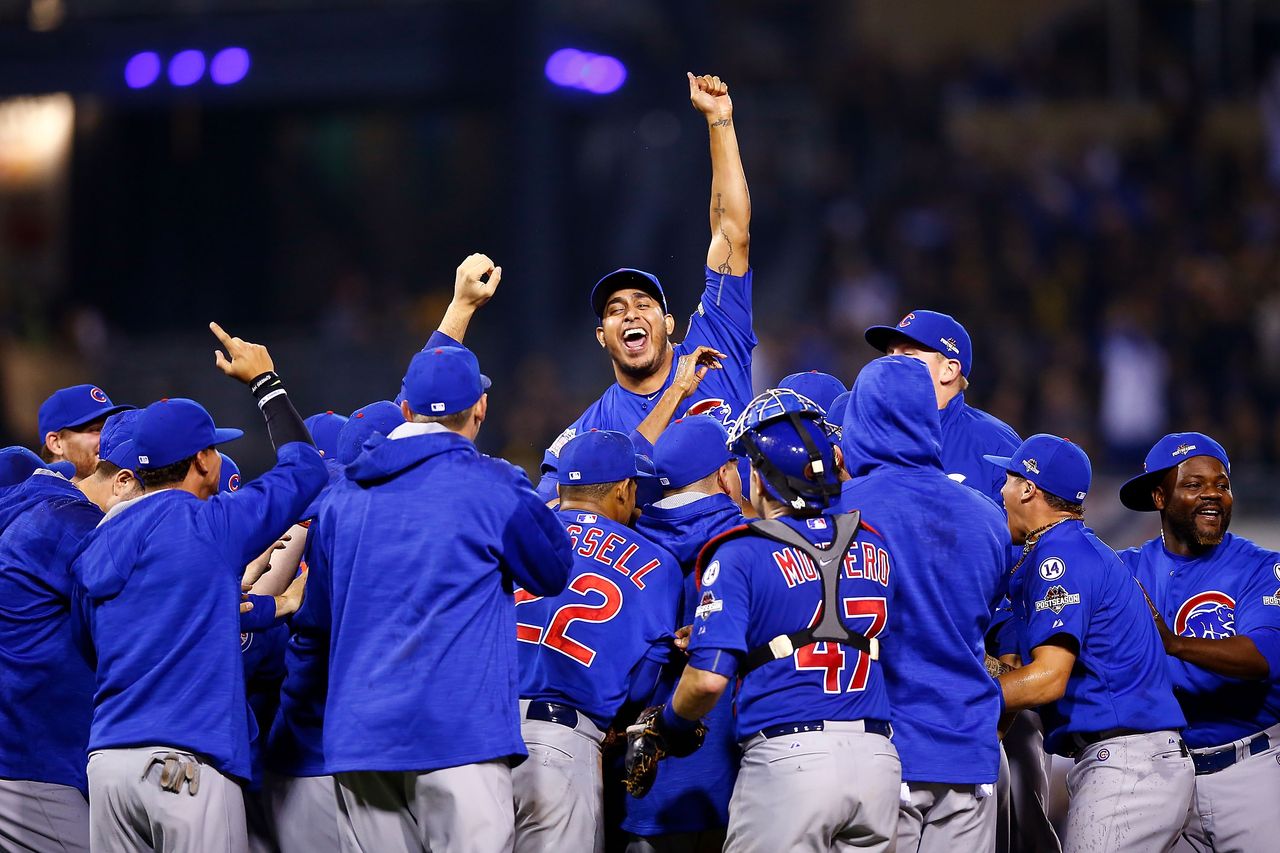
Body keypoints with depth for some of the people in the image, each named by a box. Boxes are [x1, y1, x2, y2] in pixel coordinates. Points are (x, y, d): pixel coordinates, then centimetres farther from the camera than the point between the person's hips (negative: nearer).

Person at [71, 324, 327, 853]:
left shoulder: (92, 549, 15)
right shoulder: (207, 525, -4)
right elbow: (304, 468, 7)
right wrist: (264, 382, 20)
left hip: (107, 758, 7)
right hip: (187, 763, -7)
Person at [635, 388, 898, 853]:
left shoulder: (741, 555, -5)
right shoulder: (874, 549, 11)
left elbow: (709, 679, -12)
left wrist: (668, 722, 10)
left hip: (786, 758, -5)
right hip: (878, 759, 5)